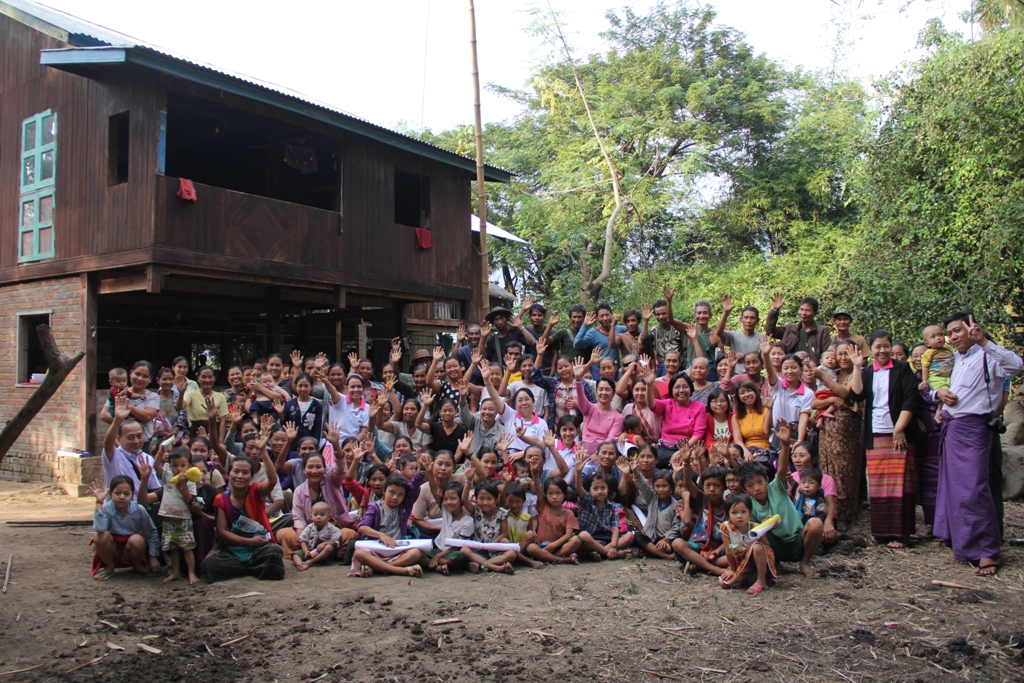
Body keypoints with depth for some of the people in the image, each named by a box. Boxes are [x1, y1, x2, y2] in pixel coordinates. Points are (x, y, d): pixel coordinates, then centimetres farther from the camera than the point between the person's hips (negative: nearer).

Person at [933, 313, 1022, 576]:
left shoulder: (986, 357, -8)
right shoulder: (954, 359, 16)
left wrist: (984, 341, -39)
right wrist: (939, 392, 5)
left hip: (973, 428, -8)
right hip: (950, 428, 8)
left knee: (973, 490, -11)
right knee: (953, 488, 13)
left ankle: (988, 552, -4)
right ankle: (962, 544, 25)